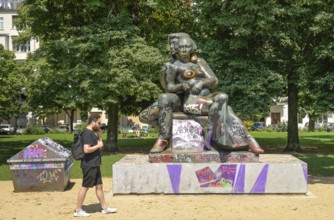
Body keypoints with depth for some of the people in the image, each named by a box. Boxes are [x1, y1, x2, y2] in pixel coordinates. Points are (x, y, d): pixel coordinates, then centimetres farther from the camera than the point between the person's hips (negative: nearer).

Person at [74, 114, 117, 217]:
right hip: (89, 165, -10)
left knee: (99, 186, 14)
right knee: (85, 187, -3)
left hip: (94, 165, 10)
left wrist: (99, 136, 10)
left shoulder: (92, 132, 13)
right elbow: (86, 149, -28)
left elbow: (99, 145, 21)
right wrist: (98, 145, -16)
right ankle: (78, 210, 6)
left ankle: (104, 207, 23)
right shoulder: (87, 133, -18)